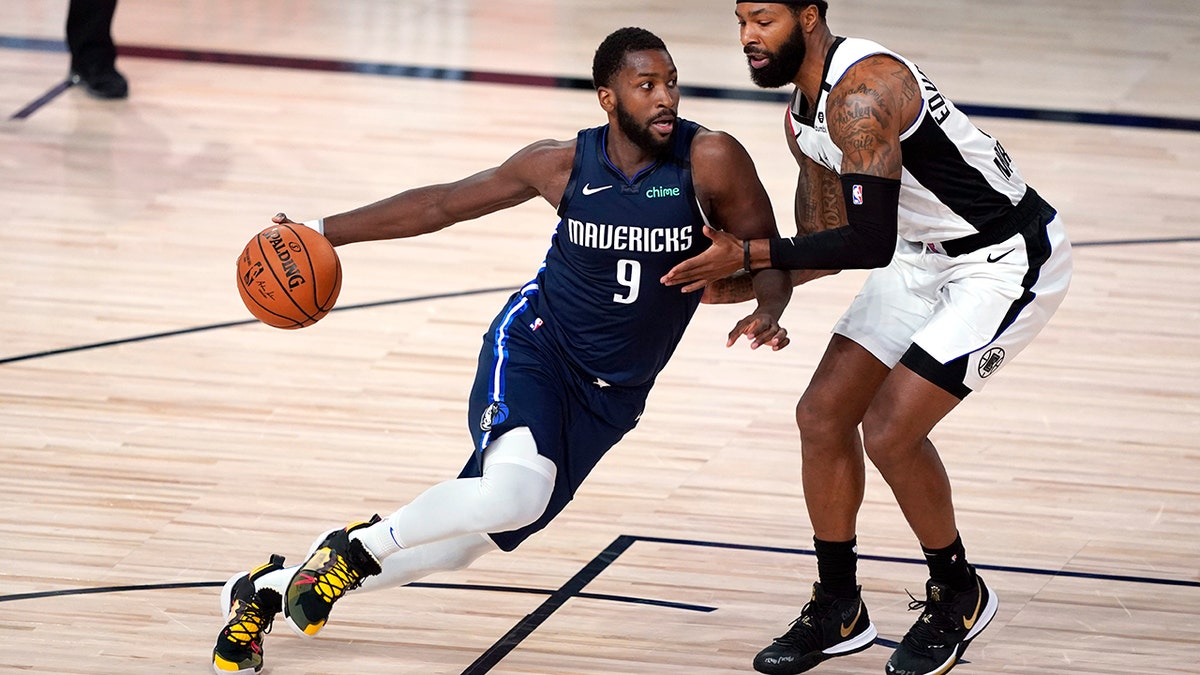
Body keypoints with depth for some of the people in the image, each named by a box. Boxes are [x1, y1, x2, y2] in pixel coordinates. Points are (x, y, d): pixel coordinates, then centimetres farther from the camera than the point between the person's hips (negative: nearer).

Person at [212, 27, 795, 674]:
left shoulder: (710, 159, -15)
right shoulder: (565, 164, -9)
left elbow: (768, 259, -6)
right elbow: (443, 203, 4)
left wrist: (766, 312, -30)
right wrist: (323, 231, 3)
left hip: (610, 396, 2)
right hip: (535, 346, -2)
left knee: (465, 541, 6)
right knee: (516, 493, -34)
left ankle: (268, 587, 24)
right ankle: (357, 547, -10)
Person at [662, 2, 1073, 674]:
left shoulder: (863, 93, -28)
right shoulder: (801, 115, 4)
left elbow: (869, 243, -33)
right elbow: (827, 240, 13)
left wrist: (749, 254, -28)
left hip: (1009, 260, -10)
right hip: (925, 258, 10)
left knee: (890, 430, -14)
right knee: (823, 413, 4)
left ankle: (959, 595, 10)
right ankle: (839, 610, 19)